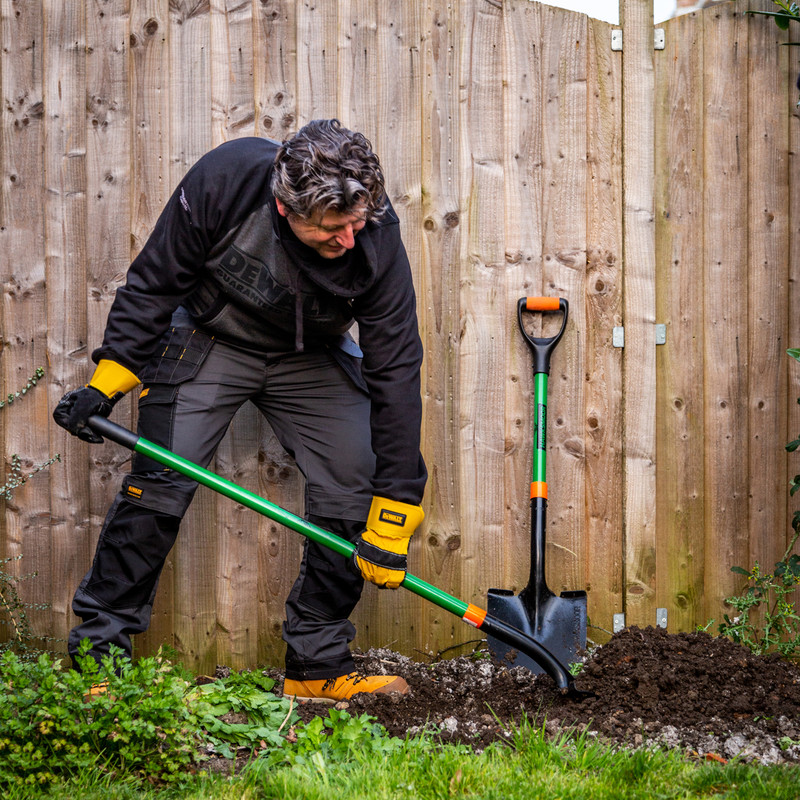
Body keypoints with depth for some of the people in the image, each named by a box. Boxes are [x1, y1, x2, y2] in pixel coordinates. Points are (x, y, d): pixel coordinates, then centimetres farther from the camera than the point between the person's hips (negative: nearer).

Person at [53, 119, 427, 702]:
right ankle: (97, 650, -2)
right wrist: (107, 382, -17)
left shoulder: (377, 240, -30)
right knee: (161, 484, -13)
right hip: (211, 340, -2)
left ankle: (318, 665, 2)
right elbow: (154, 283, -16)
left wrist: (392, 519, -24)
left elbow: (396, 372, -24)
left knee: (352, 493, -9)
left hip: (313, 358, 2)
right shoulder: (223, 180, -33)